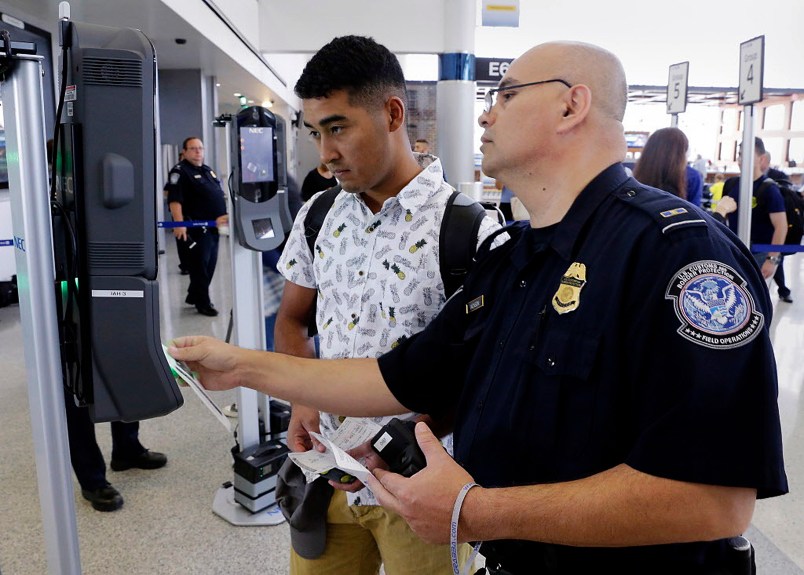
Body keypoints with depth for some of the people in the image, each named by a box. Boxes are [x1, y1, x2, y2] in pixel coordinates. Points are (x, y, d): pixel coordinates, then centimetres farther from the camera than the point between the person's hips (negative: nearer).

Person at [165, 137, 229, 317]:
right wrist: (179, 224, -28)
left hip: (213, 227, 9)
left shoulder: (208, 170, 18)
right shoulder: (180, 172, -8)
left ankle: (194, 296, 27)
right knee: (200, 265, -3)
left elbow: (219, 195, 26)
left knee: (210, 264, 13)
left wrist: (223, 215, 16)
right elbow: (174, 200, -18)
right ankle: (203, 303, 5)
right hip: (197, 228, -8)